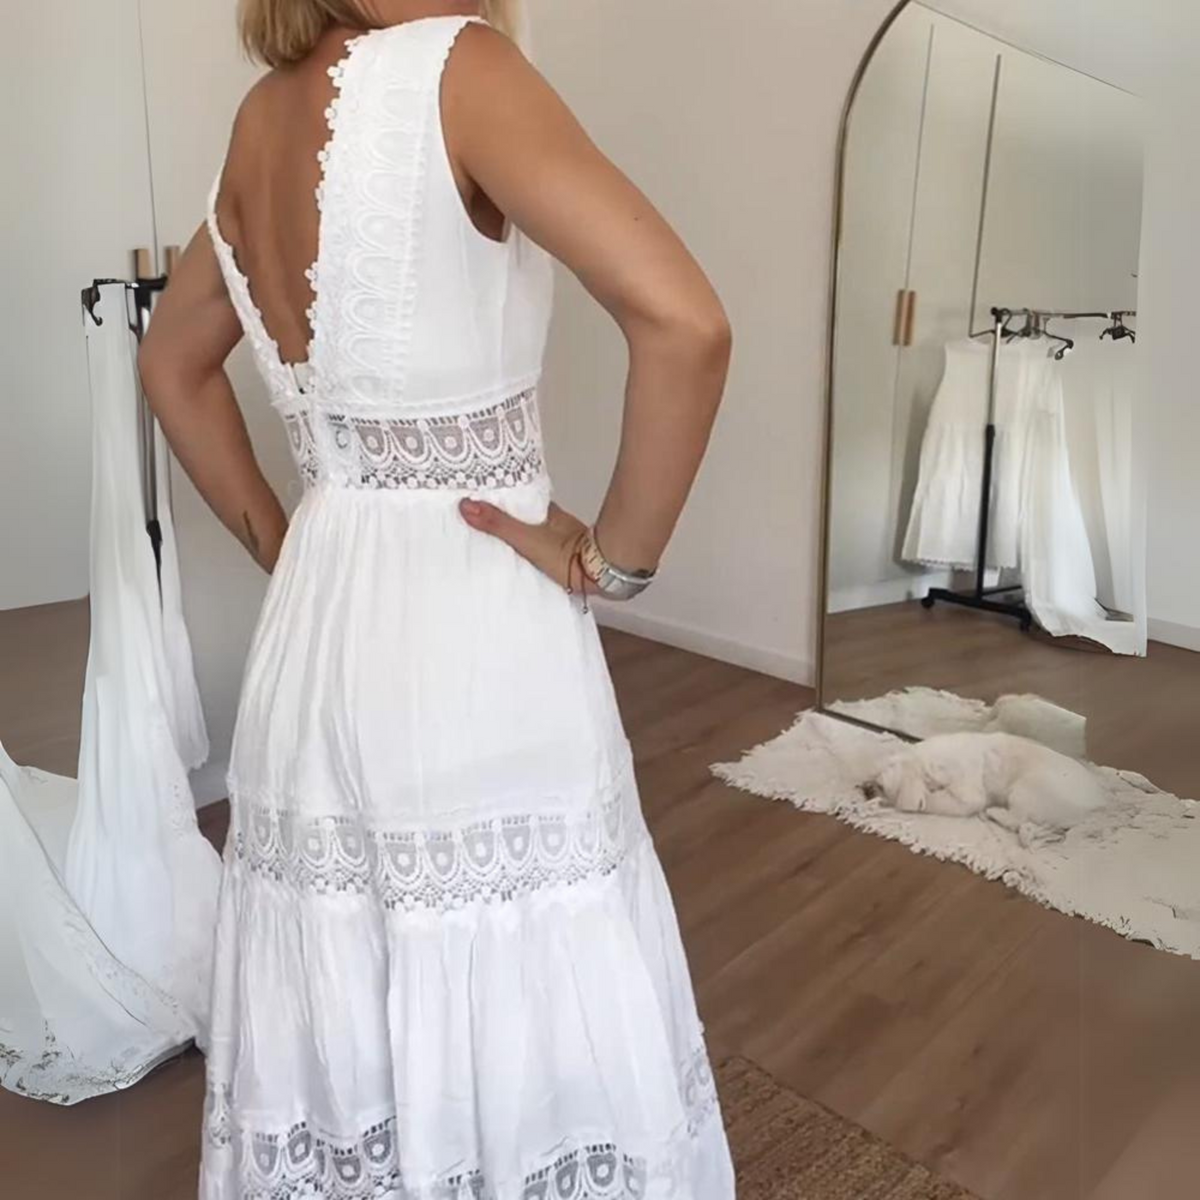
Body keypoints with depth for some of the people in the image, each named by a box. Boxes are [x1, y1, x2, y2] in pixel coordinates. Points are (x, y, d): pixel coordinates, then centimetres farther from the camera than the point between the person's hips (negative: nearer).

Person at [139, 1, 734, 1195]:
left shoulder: (263, 117, 11)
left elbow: (172, 360, 23)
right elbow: (685, 323, -23)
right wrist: (615, 558, -12)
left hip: (316, 629, 8)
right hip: (481, 631, -7)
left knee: (345, 1038, 22)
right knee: (518, 1034, 11)